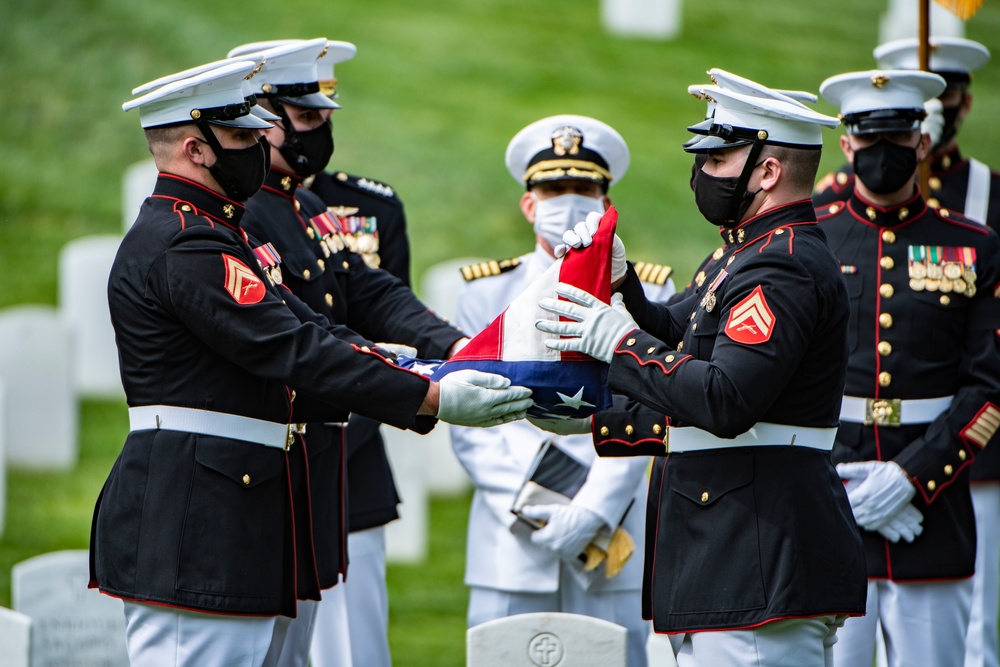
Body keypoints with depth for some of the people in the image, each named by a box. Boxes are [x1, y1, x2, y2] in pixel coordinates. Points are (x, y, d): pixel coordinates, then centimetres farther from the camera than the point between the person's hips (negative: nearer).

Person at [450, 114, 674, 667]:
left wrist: (591, 512, -15)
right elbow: (471, 427, 3)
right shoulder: (487, 292, 11)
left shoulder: (645, 294, 9)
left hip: (613, 547, 0)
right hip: (510, 549, 0)